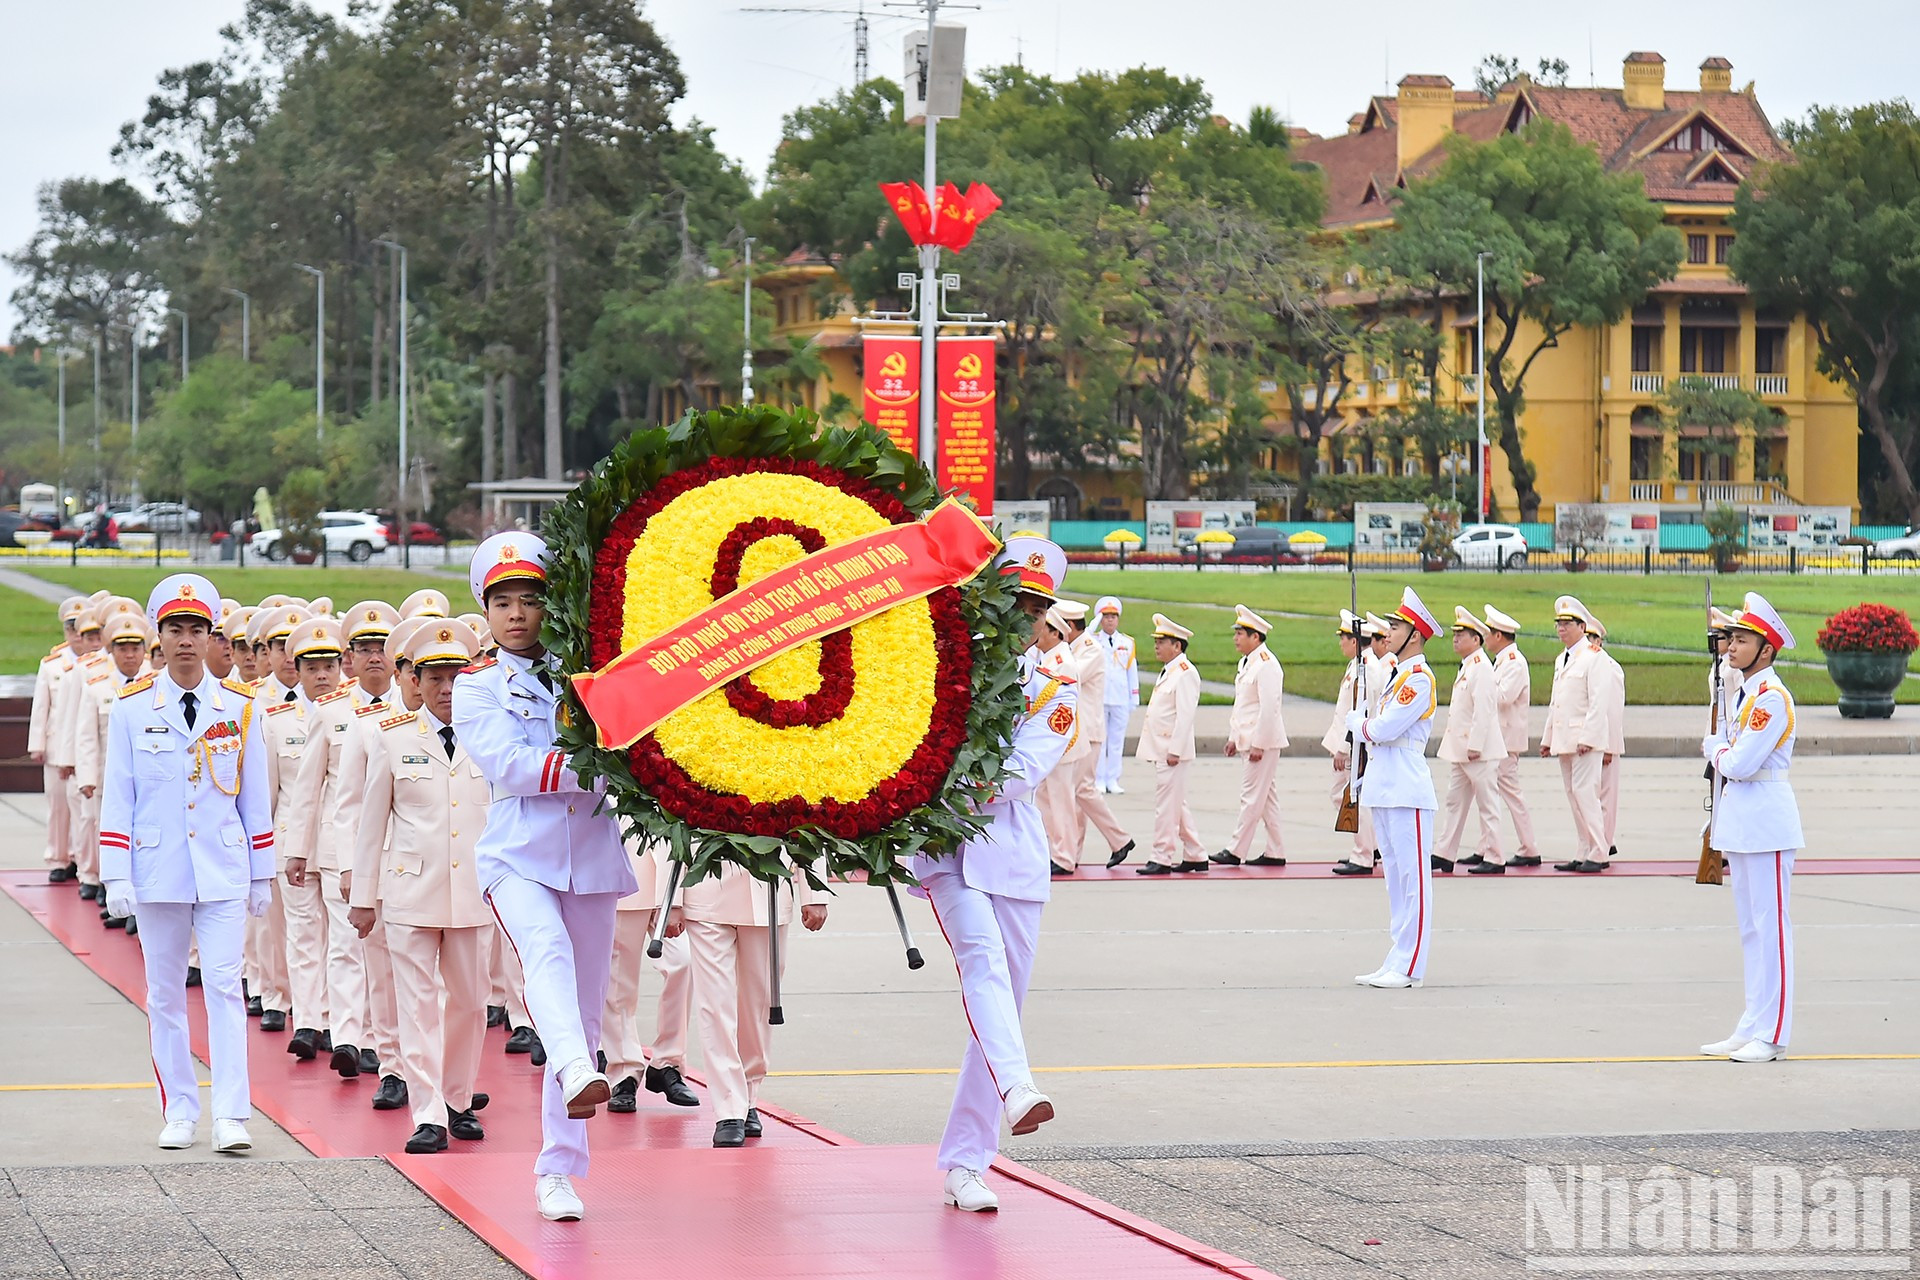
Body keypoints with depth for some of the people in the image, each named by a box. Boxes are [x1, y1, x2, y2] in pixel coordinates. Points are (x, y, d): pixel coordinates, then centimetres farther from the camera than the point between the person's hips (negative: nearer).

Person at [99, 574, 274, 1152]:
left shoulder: (238, 707, 3)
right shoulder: (131, 708, 0)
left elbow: (254, 796, 8)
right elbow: (117, 796, 2)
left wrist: (261, 874, 8)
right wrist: (116, 876, -4)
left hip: (222, 870, 0)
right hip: (157, 871, 0)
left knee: (224, 985, -7)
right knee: (165, 992, 6)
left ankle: (231, 1115, -7)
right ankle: (179, 1113, 14)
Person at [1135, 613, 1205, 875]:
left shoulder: (1185, 673, -13)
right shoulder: (1168, 672, 17)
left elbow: (1185, 715, -18)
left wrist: (1174, 750, -21)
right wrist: (1151, 747, 18)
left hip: (1173, 752, -10)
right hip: (1161, 750, 10)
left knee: (1167, 804, -7)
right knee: (1176, 805, 13)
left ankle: (1162, 858, -4)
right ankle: (1195, 856, 18)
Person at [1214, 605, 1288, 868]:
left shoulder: (1267, 664, -16)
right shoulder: (1246, 663, 15)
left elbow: (1269, 707, -20)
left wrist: (1258, 744, -21)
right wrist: (1233, 736, 19)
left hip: (1263, 741, -10)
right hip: (1248, 740, 10)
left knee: (1252, 797, -6)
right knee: (1267, 798, 11)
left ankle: (1236, 851, -5)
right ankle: (1275, 853, 15)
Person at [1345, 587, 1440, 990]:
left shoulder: (1420, 678, -12)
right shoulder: (1397, 674, 18)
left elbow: (1386, 728, -18)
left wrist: (1358, 722, 0)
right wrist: (1365, 725, 2)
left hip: (1407, 792, -10)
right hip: (1383, 789, 10)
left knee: (1412, 877, -7)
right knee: (1395, 877, 11)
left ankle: (1409, 967, -7)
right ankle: (1397, 962, 15)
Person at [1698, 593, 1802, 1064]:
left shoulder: (1772, 697, -16)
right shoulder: (1746, 693, 14)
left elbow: (1739, 763, -19)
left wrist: (1714, 747, -3)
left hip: (1766, 821, -10)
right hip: (1740, 820, 10)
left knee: (1770, 924, -6)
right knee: (1750, 927, 13)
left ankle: (1771, 1035, -4)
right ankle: (1752, 1028, 18)